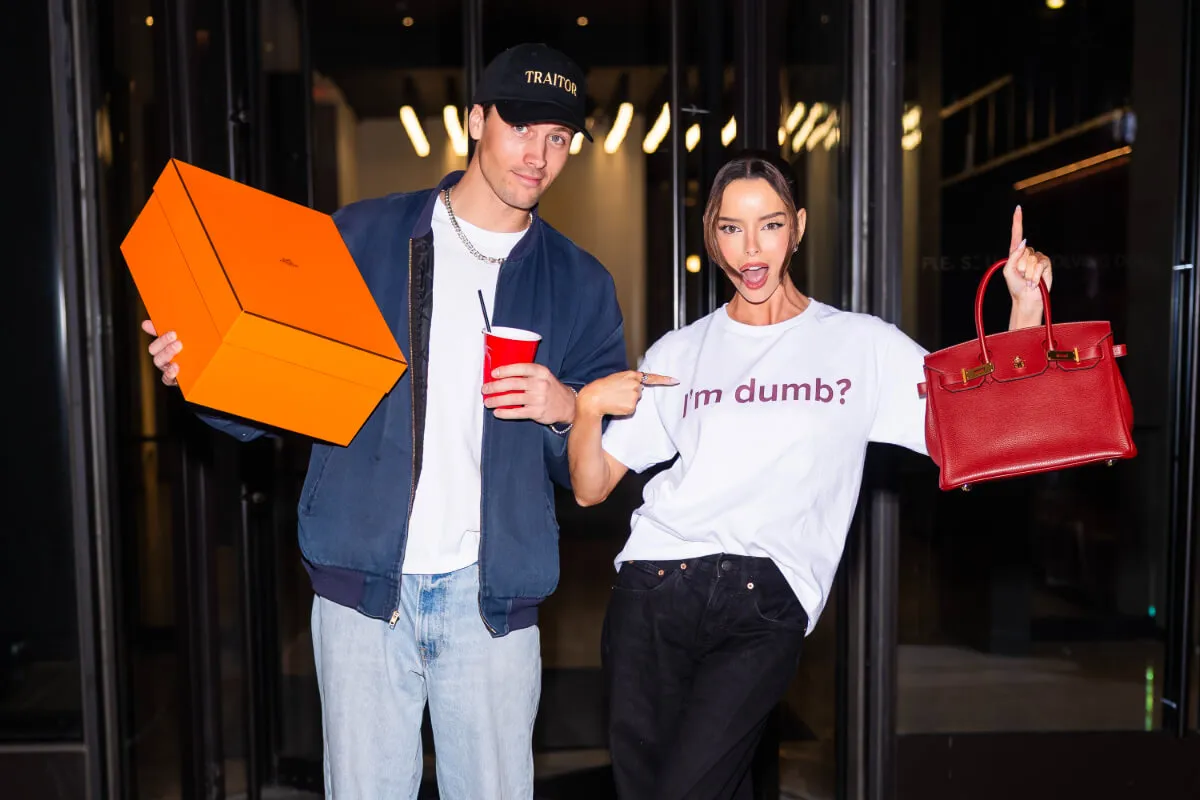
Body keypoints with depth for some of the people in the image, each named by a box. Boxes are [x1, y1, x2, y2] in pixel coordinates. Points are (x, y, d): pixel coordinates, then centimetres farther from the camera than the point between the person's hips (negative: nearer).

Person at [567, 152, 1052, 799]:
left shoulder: (863, 345, 9)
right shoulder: (678, 354, 13)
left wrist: (1026, 308, -5)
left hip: (766, 606, -2)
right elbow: (590, 489, 11)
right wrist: (587, 406, -7)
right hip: (655, 588, 3)